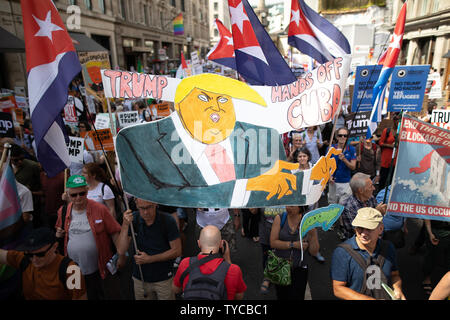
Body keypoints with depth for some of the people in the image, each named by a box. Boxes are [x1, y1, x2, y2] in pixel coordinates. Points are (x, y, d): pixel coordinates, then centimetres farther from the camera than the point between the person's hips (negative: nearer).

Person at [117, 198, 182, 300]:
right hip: (139, 279, 2)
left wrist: (149, 259, -18)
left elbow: (177, 251, -13)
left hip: (164, 279, -2)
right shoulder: (133, 219, -12)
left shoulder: (168, 220, -19)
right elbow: (121, 251, -15)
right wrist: (125, 225, -27)